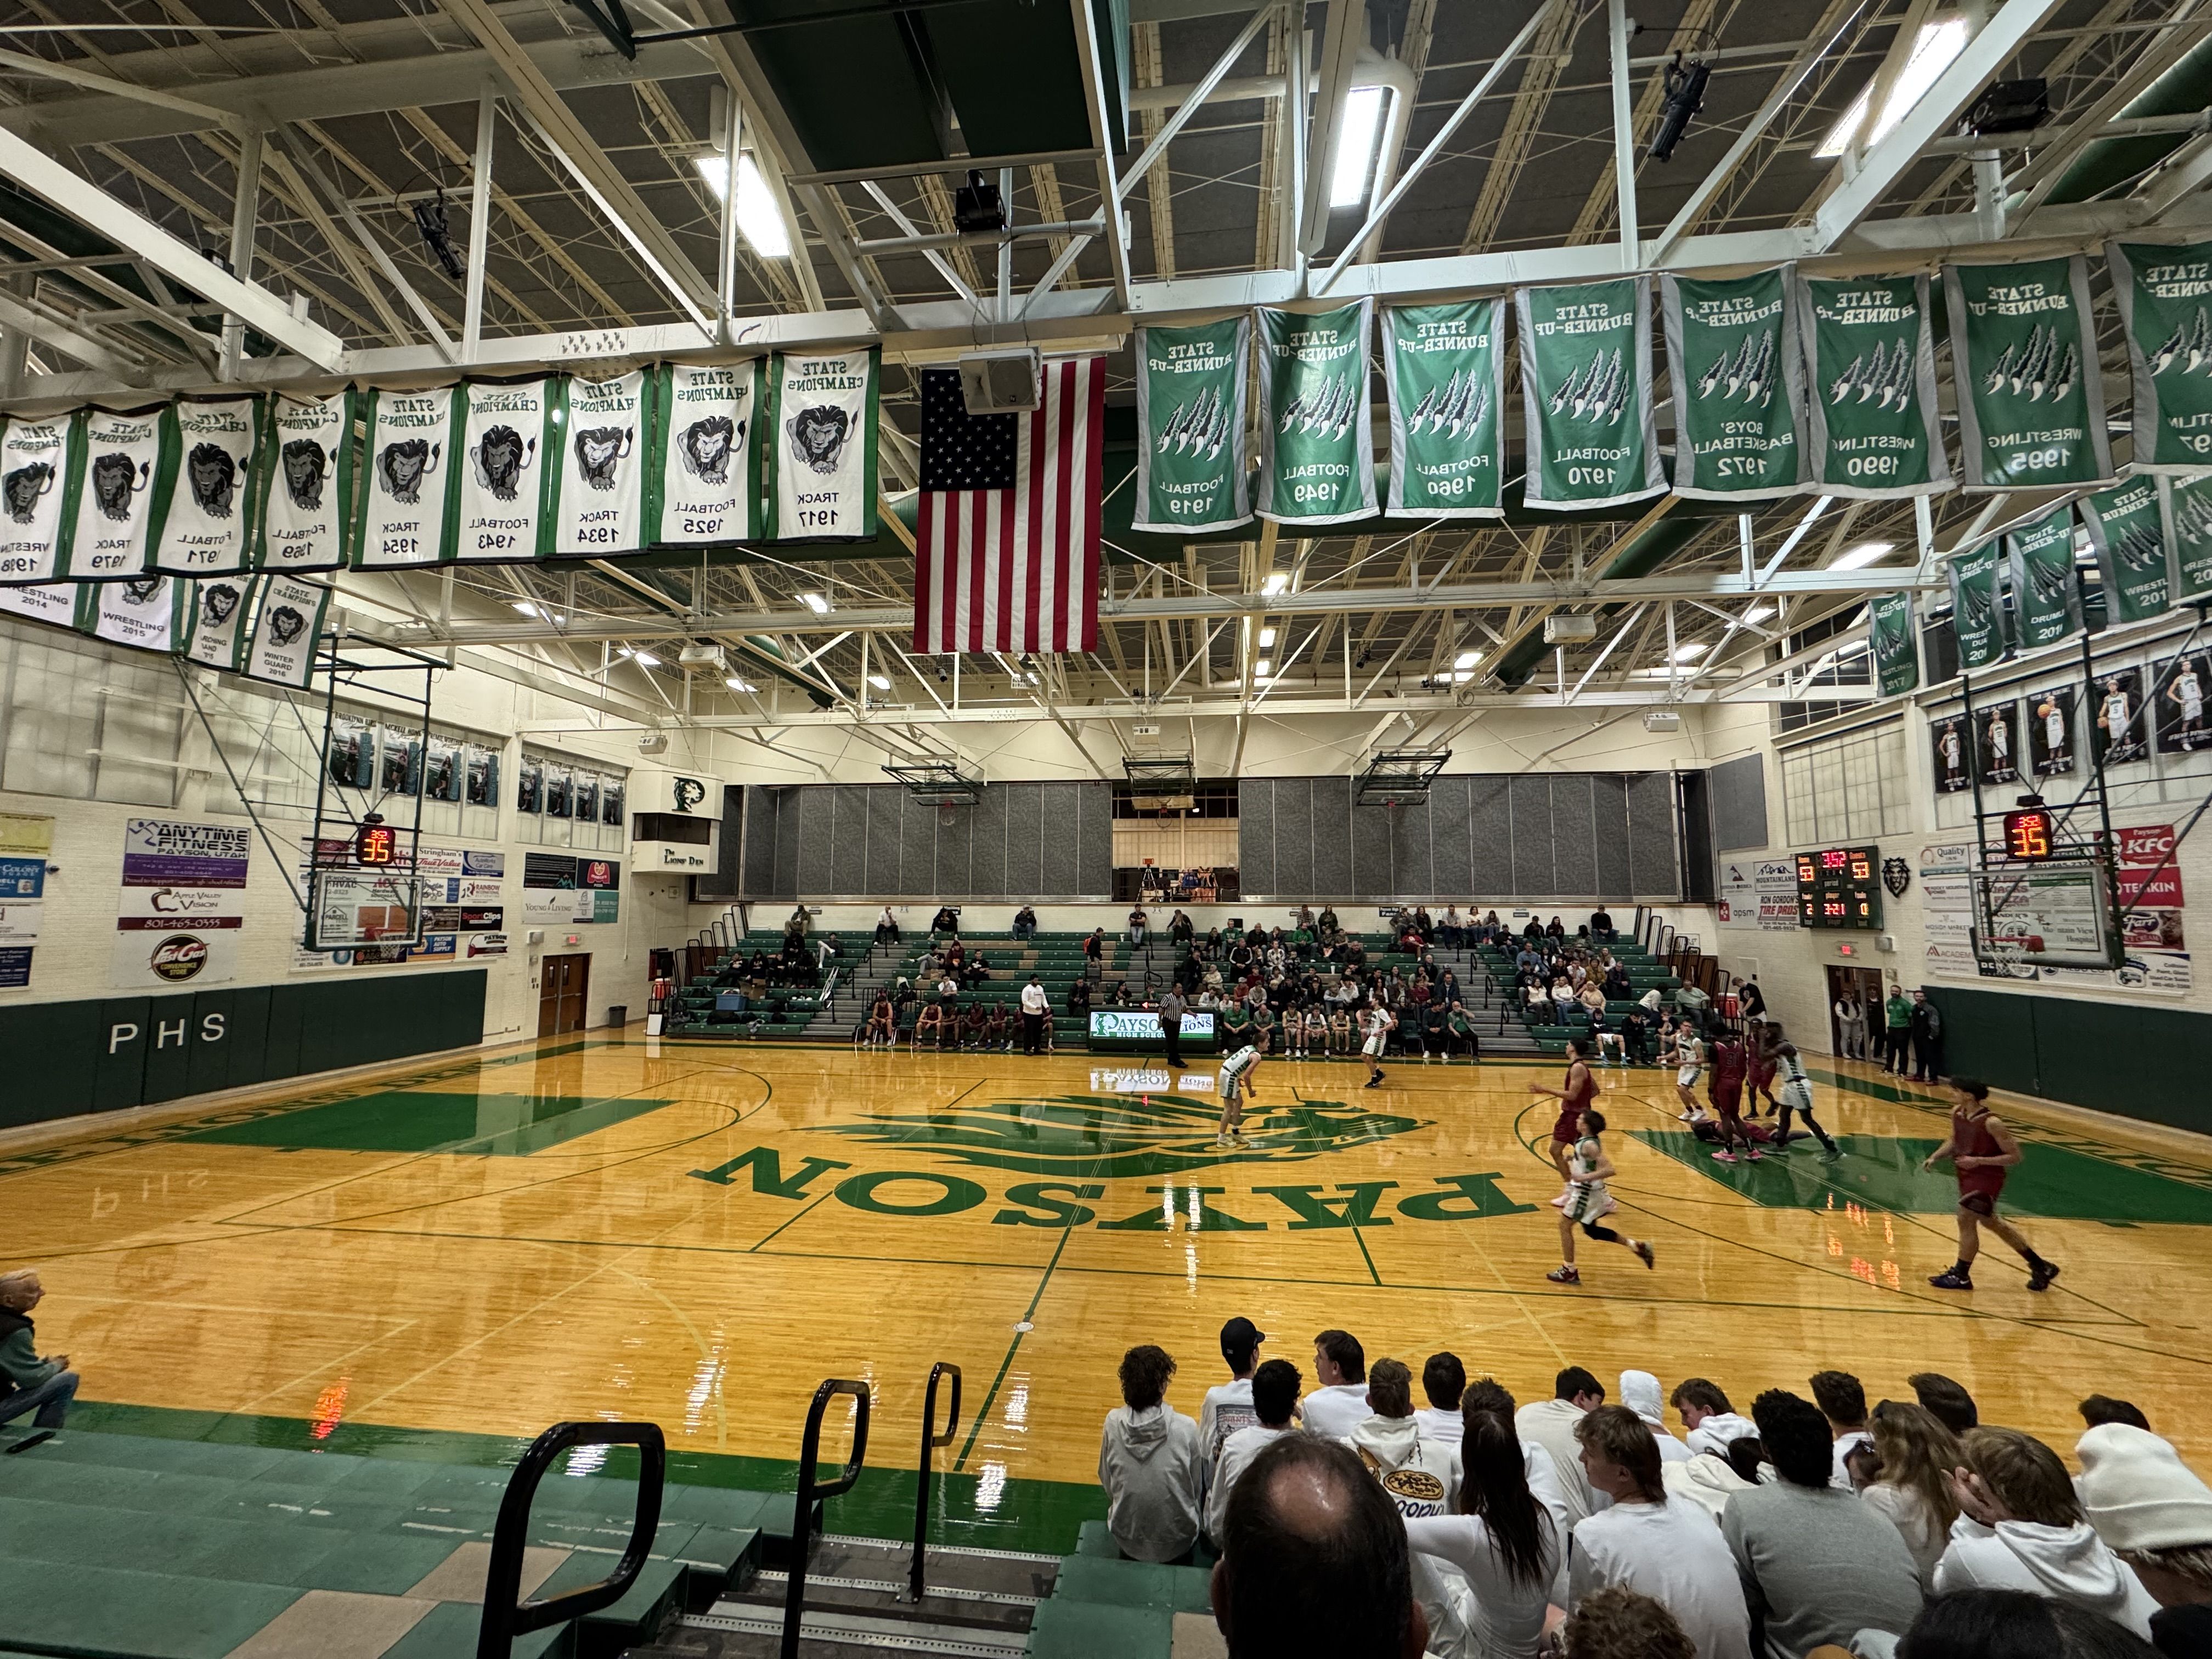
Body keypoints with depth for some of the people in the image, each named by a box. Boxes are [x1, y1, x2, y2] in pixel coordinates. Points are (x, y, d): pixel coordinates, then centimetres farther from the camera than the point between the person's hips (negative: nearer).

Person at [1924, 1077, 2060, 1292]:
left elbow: (2014, 1156, -19)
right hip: (1968, 1175, 8)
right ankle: (2040, 1267, 38)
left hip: (1986, 1178, -8)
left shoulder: (1991, 1123, -25)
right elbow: (1955, 1141, 13)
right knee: (1990, 1222, 20)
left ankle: (1961, 1276, 9)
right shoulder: (1957, 1113, -2)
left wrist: (1979, 1161, -26)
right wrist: (1935, 1157, 0)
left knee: (1966, 1220, -6)